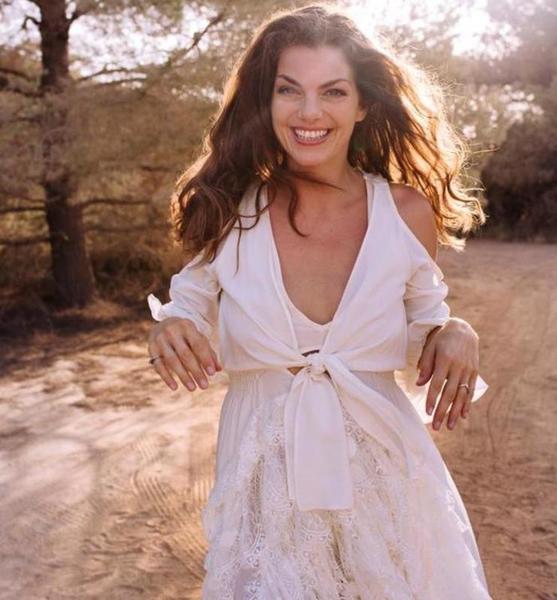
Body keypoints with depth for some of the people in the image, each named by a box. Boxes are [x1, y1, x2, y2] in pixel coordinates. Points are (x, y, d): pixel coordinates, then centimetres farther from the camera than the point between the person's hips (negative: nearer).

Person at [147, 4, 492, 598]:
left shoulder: (408, 212, -8)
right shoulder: (228, 212, -9)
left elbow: (422, 334, 6)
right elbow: (193, 310, 5)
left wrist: (455, 334, -15)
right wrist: (169, 332, -17)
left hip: (384, 475, 1)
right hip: (264, 478, -1)